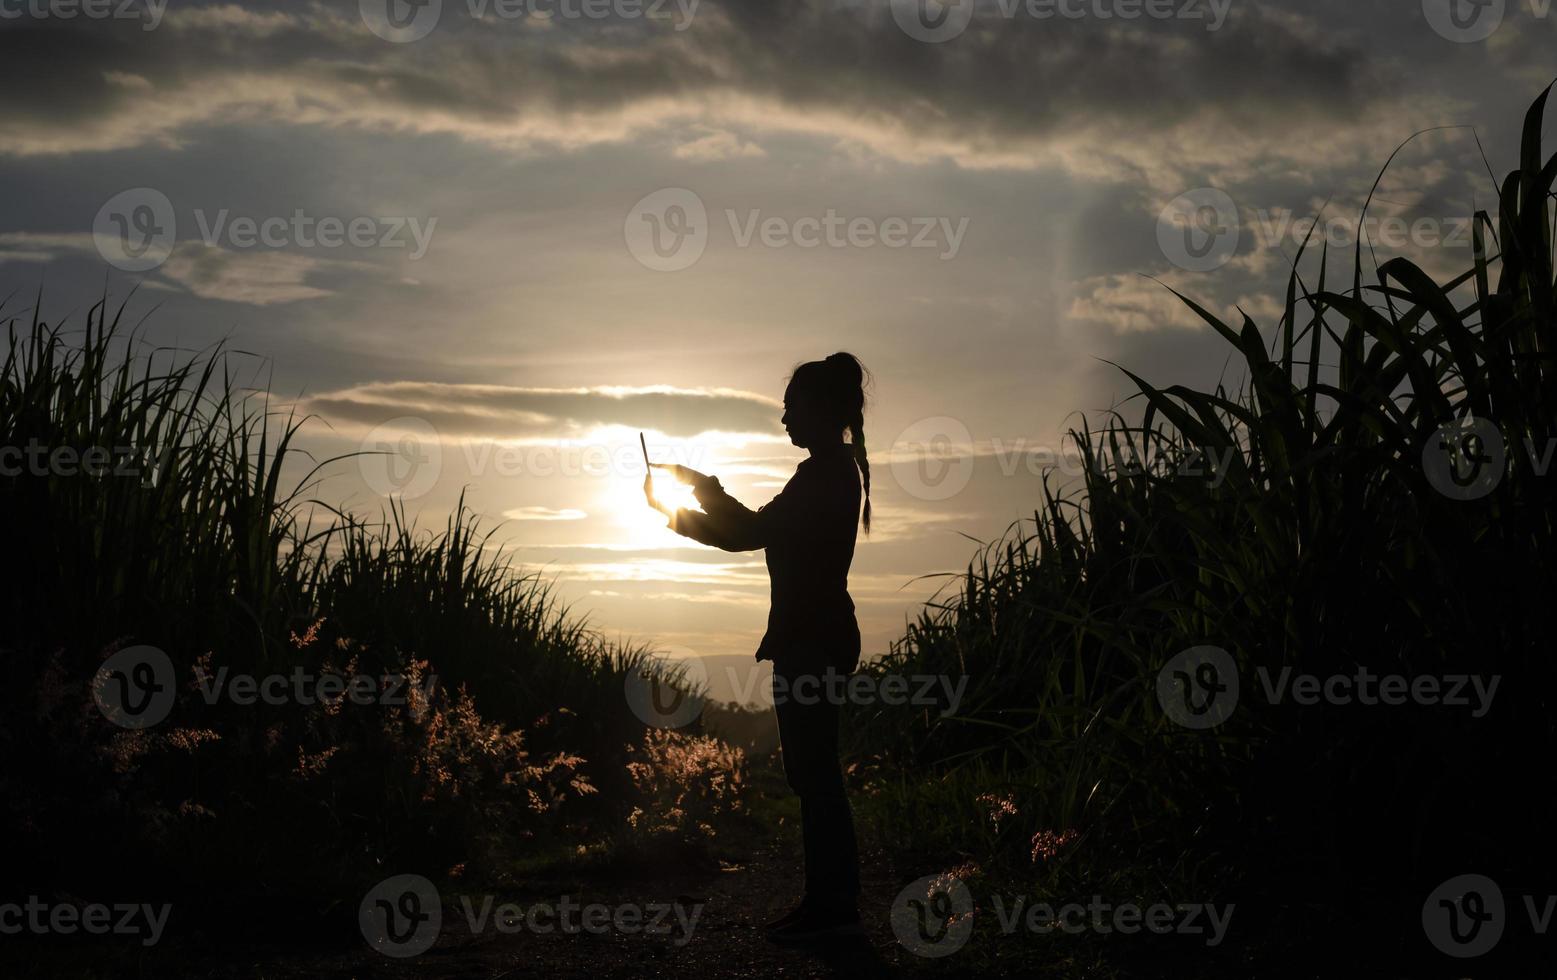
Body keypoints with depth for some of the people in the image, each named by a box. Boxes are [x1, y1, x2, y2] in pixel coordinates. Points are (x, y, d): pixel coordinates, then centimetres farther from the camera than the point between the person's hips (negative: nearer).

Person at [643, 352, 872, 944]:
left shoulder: (825, 472, -15)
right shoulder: (835, 471, 16)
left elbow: (752, 532, -13)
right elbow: (761, 533, 20)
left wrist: (701, 487, 2)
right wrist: (685, 515, 17)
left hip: (812, 640, -10)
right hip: (816, 636, 10)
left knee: (814, 772, -5)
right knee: (814, 772, 12)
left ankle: (833, 906, 0)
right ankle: (829, 901, 18)